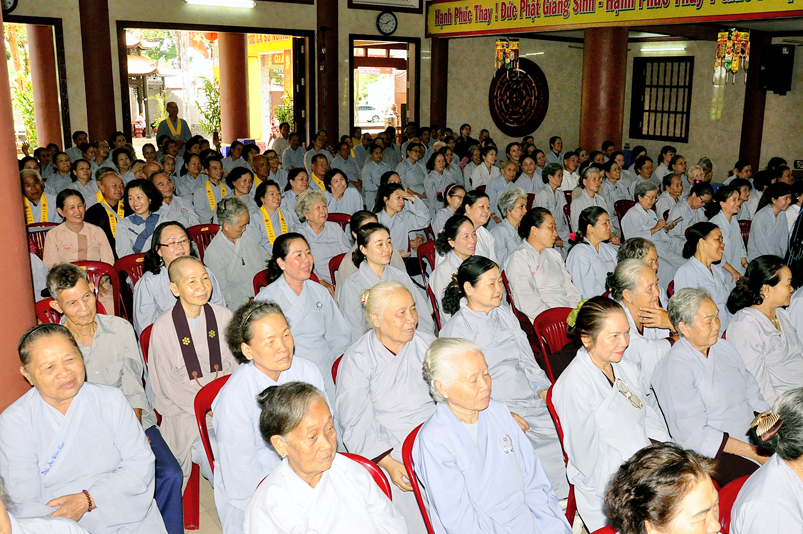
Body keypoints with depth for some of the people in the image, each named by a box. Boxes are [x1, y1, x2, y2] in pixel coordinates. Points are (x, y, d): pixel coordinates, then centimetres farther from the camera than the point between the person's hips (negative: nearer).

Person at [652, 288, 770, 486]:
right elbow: (695, 434, -15)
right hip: (713, 453, -8)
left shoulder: (724, 347, 13)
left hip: (754, 438, 8)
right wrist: (753, 452, -16)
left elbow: (753, 394, 16)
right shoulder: (674, 367, -13)